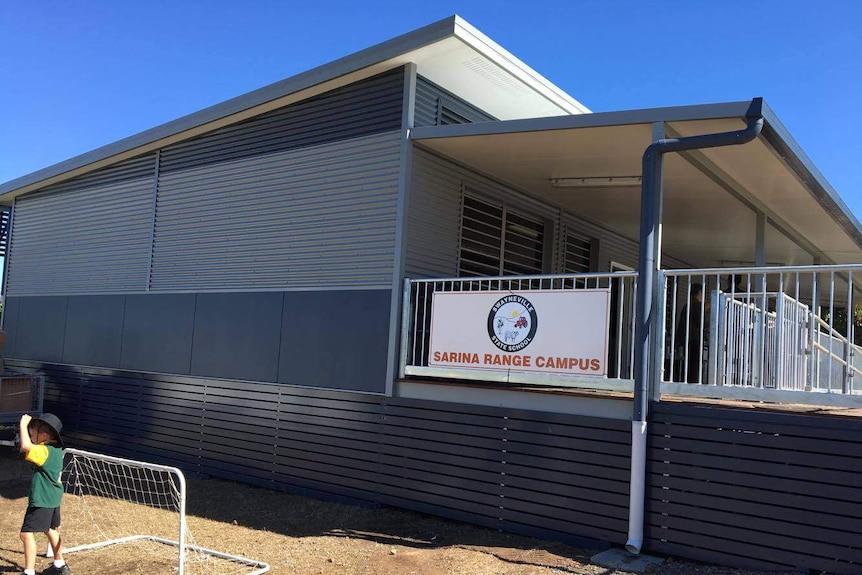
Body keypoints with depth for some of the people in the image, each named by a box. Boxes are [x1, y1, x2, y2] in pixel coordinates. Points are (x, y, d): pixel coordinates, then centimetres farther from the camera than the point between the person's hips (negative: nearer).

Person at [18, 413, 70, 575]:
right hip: (53, 498, 11)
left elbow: (26, 446, -42)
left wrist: (23, 424, -29)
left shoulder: (44, 451, -23)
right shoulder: (56, 449, 5)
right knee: (51, 530, 25)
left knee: (27, 533, -9)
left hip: (41, 500, -11)